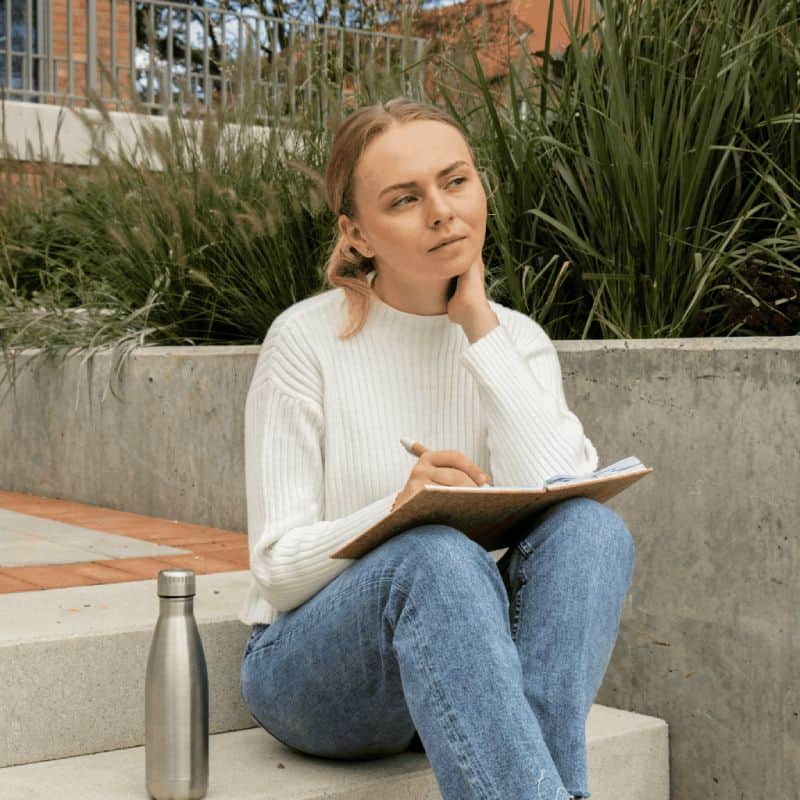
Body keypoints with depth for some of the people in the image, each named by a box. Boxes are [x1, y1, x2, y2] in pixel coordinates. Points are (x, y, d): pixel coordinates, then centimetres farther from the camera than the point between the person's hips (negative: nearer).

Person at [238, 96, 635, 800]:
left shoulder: (517, 341, 2)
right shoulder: (308, 339, -9)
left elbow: (559, 500, -17)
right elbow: (278, 567, -12)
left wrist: (481, 324, -13)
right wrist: (398, 513, -32)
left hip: (461, 661, 4)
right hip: (313, 667, -3)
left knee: (592, 531, -26)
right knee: (439, 556, -36)